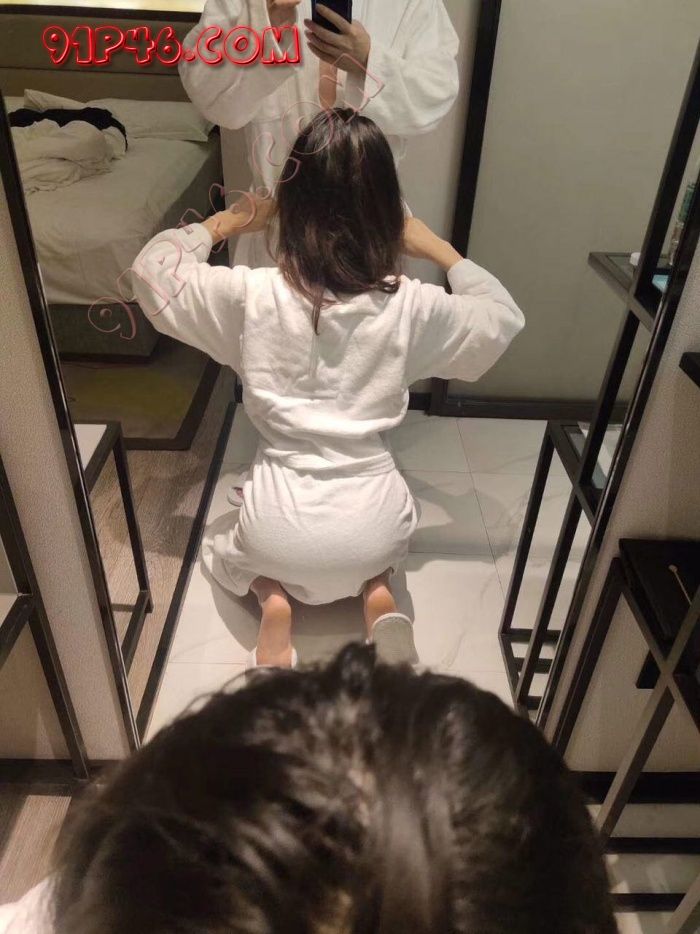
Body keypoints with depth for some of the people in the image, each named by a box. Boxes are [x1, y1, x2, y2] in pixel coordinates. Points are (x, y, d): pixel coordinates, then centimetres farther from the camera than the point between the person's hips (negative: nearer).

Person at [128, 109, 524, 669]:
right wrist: (437, 248, 14)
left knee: (224, 541, 35)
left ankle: (271, 595, 4)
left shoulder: (251, 296, -12)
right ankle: (377, 588, 8)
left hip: (277, 533, 0)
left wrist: (227, 222, 13)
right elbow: (504, 317, 9)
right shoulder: (412, 306, -10)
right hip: (373, 530, 1)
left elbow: (152, 270, 5)